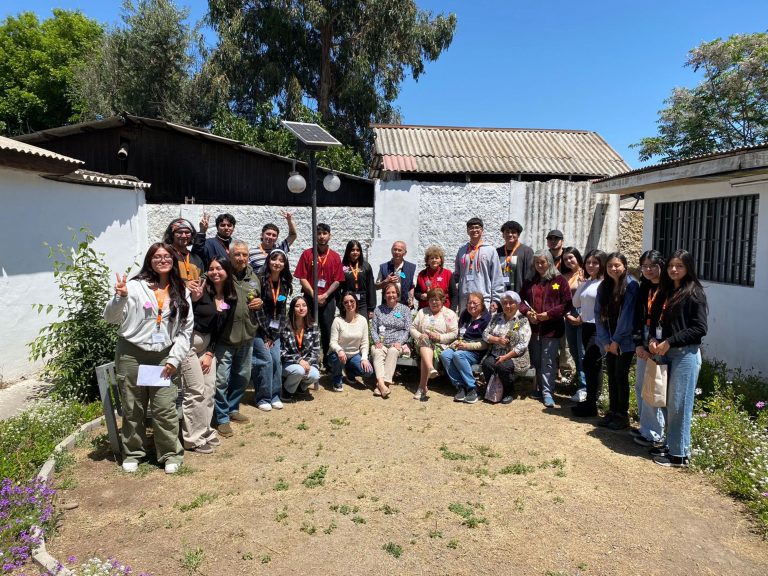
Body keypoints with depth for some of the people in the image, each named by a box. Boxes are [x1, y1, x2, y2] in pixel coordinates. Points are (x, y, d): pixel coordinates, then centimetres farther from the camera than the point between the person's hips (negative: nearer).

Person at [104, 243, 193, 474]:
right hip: (131, 355, -1)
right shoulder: (135, 286, -5)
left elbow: (186, 329, 7)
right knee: (133, 409, 10)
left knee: (165, 409, -1)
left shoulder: (181, 292, 6)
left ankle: (171, 454, 15)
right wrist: (120, 297, -25)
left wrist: (174, 358, -1)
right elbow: (111, 318, -6)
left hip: (164, 357, 2)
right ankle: (133, 453, 27)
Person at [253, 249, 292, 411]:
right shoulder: (260, 280, -13)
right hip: (258, 328, -5)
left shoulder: (285, 284, 4)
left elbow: (282, 311, 6)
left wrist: (275, 334, -1)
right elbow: (258, 308, -14)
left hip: (274, 330, 5)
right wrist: (266, 335, -13)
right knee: (266, 360, -9)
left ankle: (274, 396, 14)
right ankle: (262, 398, 4)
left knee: (276, 360, 0)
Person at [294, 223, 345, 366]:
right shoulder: (307, 254, 3)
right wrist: (314, 295, -10)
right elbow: (302, 278, -2)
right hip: (310, 298, -1)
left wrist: (325, 295, -9)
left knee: (327, 330, 3)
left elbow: (337, 280, 2)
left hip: (328, 299, 1)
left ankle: (327, 361, 13)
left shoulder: (335, 257, 6)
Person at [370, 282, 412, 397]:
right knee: (377, 352, -32)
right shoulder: (378, 309, 18)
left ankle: (385, 383, -46)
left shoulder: (404, 309, 12)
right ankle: (381, 383, -50)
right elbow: (373, 328, 11)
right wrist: (377, 341, -7)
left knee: (393, 352, -35)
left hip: (397, 344, -1)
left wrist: (399, 342, -12)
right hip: (381, 344, 2)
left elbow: (407, 329, 5)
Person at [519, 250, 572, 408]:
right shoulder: (530, 281, 14)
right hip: (534, 327, 5)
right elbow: (522, 300, 15)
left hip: (552, 328, -5)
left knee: (548, 362, -4)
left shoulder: (559, 280, 0)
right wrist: (527, 312, -5)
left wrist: (549, 314, -14)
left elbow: (567, 304, -5)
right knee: (536, 361, 11)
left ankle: (548, 393, 1)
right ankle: (539, 389, 23)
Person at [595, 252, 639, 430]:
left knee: (621, 376, 0)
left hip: (625, 341, -5)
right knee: (611, 376, 11)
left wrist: (616, 340, -13)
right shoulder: (603, 287, 6)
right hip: (609, 341, 5)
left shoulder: (631, 285, -11)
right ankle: (612, 411, 22)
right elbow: (599, 315, 3)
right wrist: (605, 341, -4)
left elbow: (627, 315, -15)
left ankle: (623, 415, 12)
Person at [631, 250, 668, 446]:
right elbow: (638, 317, 9)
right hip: (644, 344, 7)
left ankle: (654, 434, 8)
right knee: (640, 387, 13)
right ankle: (645, 427, 26)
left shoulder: (669, 289, -10)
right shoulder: (644, 288, 12)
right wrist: (638, 344, -1)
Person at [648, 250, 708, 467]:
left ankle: (679, 454, 9)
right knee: (669, 403, 12)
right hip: (667, 354, 7)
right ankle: (670, 445, 23)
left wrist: (669, 342, -15)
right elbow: (656, 320, 18)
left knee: (679, 404, -1)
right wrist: (653, 339, -1)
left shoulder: (694, 293, -8)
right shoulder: (668, 292, 13)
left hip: (686, 354, -7)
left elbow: (700, 329, -12)